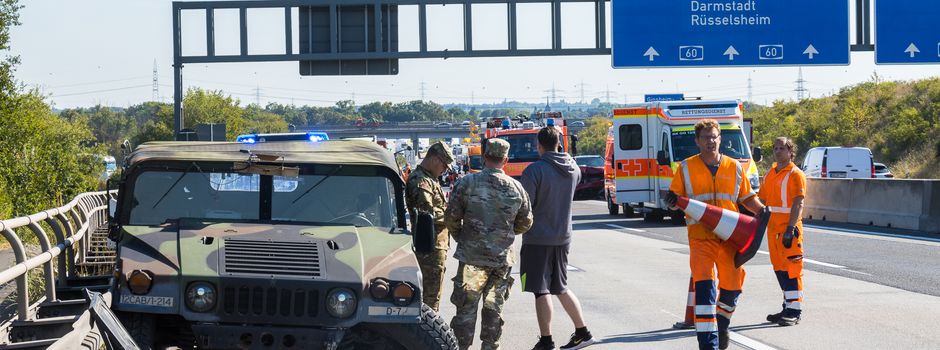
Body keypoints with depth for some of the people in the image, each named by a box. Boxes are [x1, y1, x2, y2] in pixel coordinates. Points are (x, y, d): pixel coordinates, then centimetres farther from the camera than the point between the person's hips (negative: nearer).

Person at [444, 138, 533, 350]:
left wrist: (460, 238, 13)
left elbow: (451, 216, -5)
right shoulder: (516, 188, 2)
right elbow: (525, 223, 11)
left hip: (472, 256, -3)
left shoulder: (468, 183, -8)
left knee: (466, 308, 2)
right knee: (494, 308, 12)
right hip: (502, 259, 3)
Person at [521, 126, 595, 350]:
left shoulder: (535, 170, -15)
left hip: (538, 237, -6)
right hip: (563, 237, 6)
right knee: (560, 288, 19)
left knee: (541, 291, -1)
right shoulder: (573, 168, 4)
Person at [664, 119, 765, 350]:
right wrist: (672, 202, -16)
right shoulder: (686, 168, 4)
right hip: (701, 237, -3)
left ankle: (721, 326, 38)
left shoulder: (734, 167, 9)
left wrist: (761, 210, -4)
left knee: (732, 285, 9)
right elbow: (674, 198, 8)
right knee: (704, 286, -16)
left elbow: (747, 198, 15)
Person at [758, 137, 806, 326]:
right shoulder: (770, 175, 16)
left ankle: (794, 311, -8)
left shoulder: (795, 174, -7)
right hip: (773, 228, 8)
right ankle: (788, 307, 19)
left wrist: (790, 228, -22)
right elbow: (762, 201, 20)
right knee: (779, 268, 11)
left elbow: (798, 204, -14)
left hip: (789, 229, -8)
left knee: (791, 269, -8)